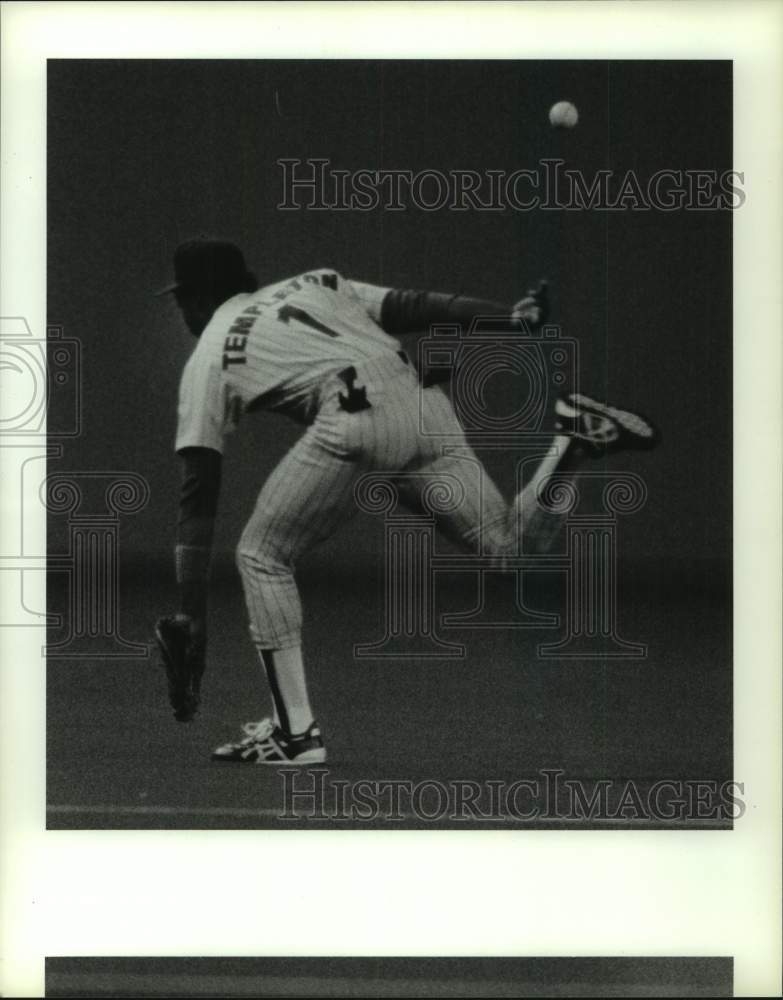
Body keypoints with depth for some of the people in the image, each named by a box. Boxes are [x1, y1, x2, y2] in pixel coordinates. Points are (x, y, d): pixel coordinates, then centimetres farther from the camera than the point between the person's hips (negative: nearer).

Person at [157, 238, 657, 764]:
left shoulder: (207, 361, 17)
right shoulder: (314, 283, 31)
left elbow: (199, 498, 12)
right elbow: (413, 307, 15)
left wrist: (192, 615, 10)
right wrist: (513, 316, 6)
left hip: (356, 425, -5)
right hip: (425, 405, 6)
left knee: (262, 558, 10)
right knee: (503, 541, 19)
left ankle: (296, 732, 5)